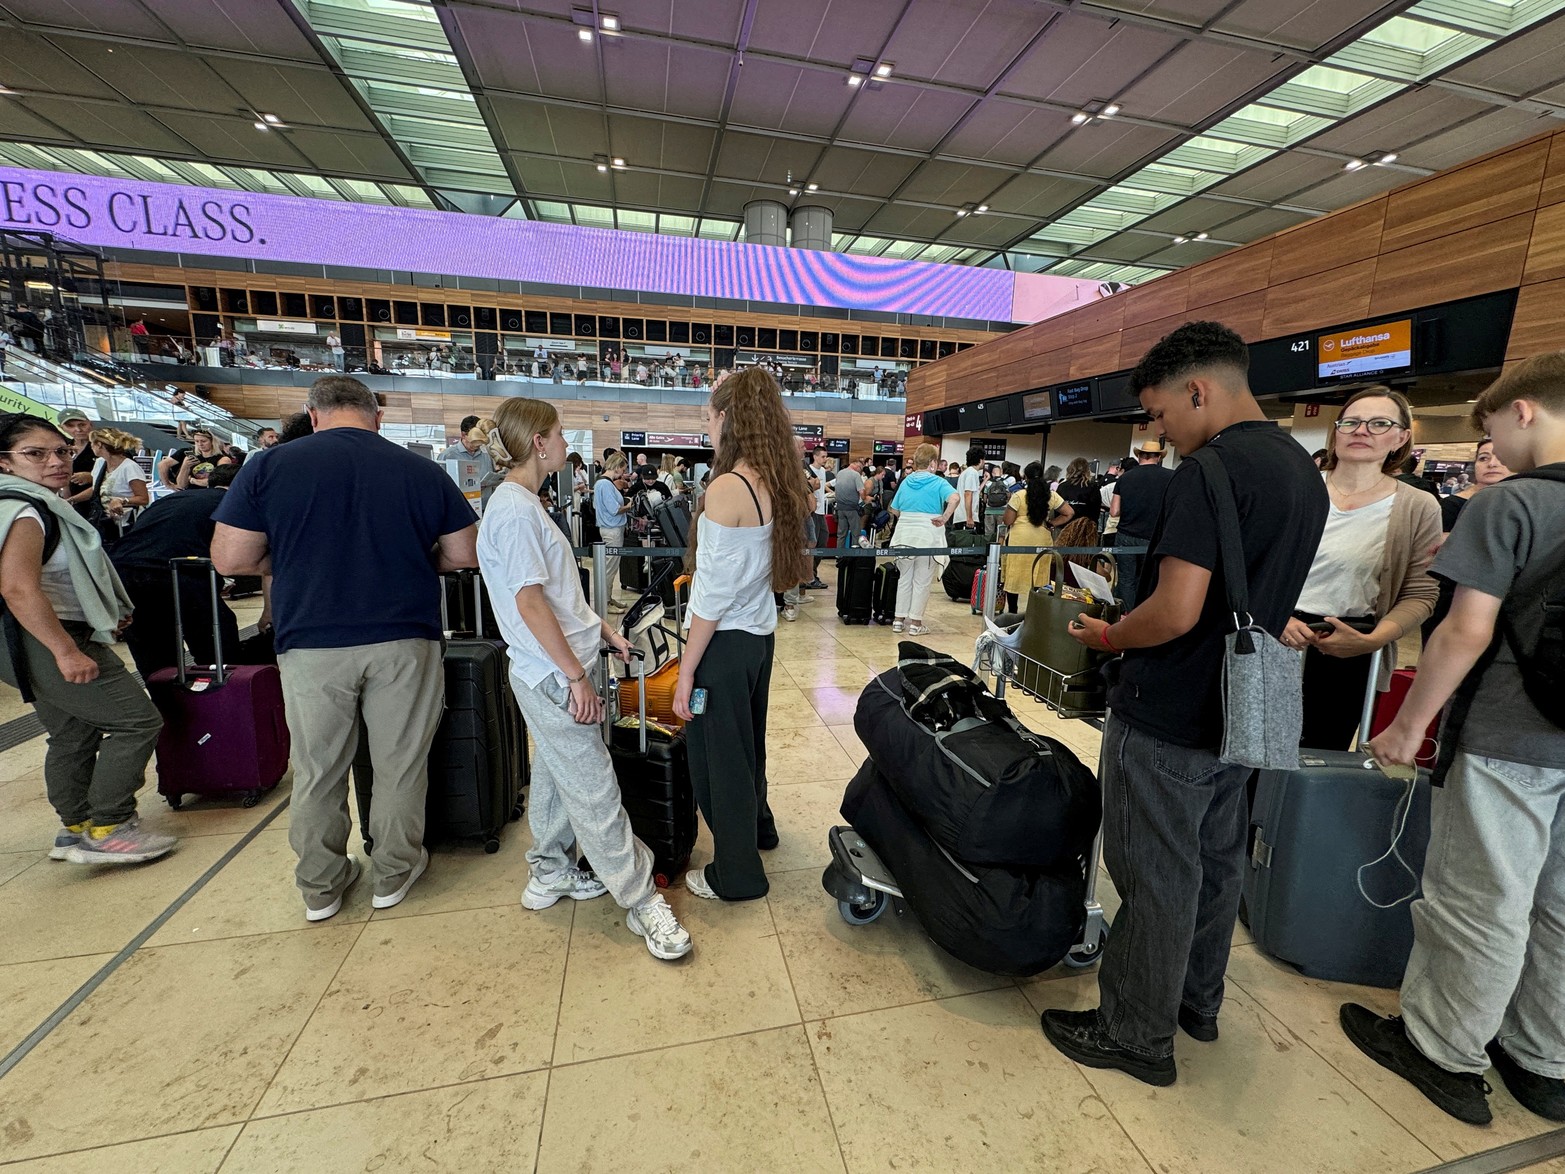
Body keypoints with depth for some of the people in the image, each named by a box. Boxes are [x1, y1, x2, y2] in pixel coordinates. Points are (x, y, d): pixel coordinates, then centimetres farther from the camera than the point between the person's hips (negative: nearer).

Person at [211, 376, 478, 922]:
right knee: (400, 764, 13)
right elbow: (462, 555, 4)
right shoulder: (422, 470, 0)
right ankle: (394, 873, 29)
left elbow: (229, 559, -1)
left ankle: (321, 886, 32)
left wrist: (296, 559, 17)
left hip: (311, 644, 1)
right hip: (404, 641, 0)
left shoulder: (270, 466, -1)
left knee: (318, 770, 16)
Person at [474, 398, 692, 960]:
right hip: (556, 676, -10)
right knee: (594, 790, -2)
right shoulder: (515, 509, -18)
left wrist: (600, 628, 17)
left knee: (555, 773, 20)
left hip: (556, 672, 10)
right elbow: (530, 603, -21)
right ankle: (642, 902, 10)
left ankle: (550, 874, 37)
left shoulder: (523, 502, 13)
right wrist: (577, 675, -18)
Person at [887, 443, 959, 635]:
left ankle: (899, 620, 16)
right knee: (922, 581, 4)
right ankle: (915, 623, 8)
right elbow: (955, 498, -22)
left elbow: (895, 511, 9)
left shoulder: (906, 482, 9)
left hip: (905, 534, 4)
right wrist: (944, 518, -16)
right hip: (928, 535, -4)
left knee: (904, 578, 13)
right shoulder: (938, 482, -4)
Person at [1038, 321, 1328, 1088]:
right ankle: (1196, 1002, 42)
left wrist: (1106, 637, -8)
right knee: (1215, 864, 22)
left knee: (1157, 880, 6)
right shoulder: (1306, 471, 10)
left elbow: (1176, 611, -27)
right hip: (1239, 712, 9)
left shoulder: (1209, 470, -20)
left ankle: (1135, 1035, 25)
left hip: (1168, 721, -9)